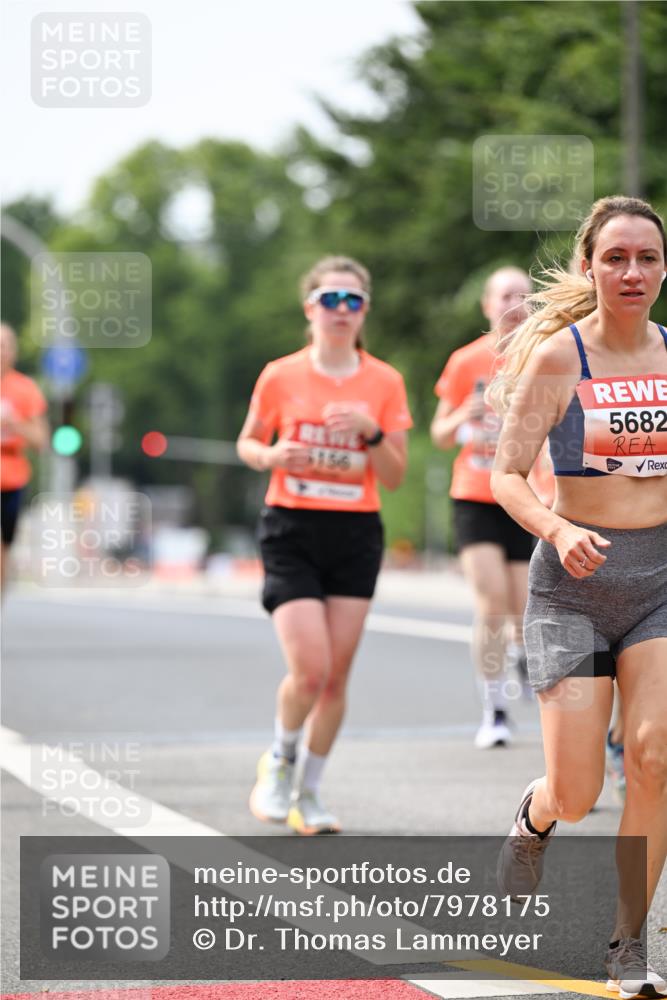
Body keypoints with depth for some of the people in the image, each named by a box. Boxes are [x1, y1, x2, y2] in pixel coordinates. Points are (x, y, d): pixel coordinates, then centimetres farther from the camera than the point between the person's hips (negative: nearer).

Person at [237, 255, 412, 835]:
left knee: (336, 677, 2)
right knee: (309, 669, -14)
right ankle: (280, 760, 15)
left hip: (356, 534, 2)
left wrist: (371, 430, -16)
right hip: (291, 531, -2)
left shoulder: (384, 383, 2)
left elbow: (394, 479, 2)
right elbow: (248, 443, 12)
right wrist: (271, 455, -10)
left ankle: (307, 793, 20)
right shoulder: (280, 377, -1)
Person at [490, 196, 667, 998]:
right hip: (575, 581, -2)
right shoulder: (555, 358, -7)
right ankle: (534, 819, 35)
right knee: (576, 796, -5)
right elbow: (505, 477, -9)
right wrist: (560, 531, -26)